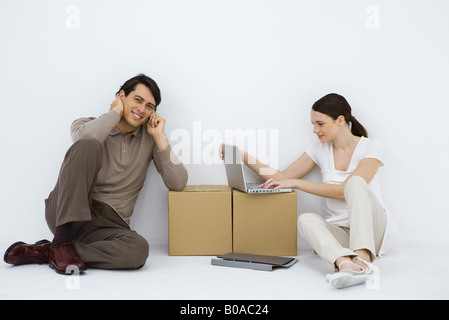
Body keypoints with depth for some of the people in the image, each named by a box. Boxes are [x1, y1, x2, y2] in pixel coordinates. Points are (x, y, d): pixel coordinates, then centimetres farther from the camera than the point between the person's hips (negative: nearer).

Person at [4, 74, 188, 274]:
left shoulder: (149, 136, 11)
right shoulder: (89, 124, 6)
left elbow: (178, 183, 2)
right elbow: (85, 136, -24)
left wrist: (160, 137, -3)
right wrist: (116, 111, -7)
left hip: (107, 224, 2)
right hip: (65, 212, -2)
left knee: (138, 250, -35)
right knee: (87, 146, -28)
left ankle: (45, 252, -18)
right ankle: (62, 241, -27)